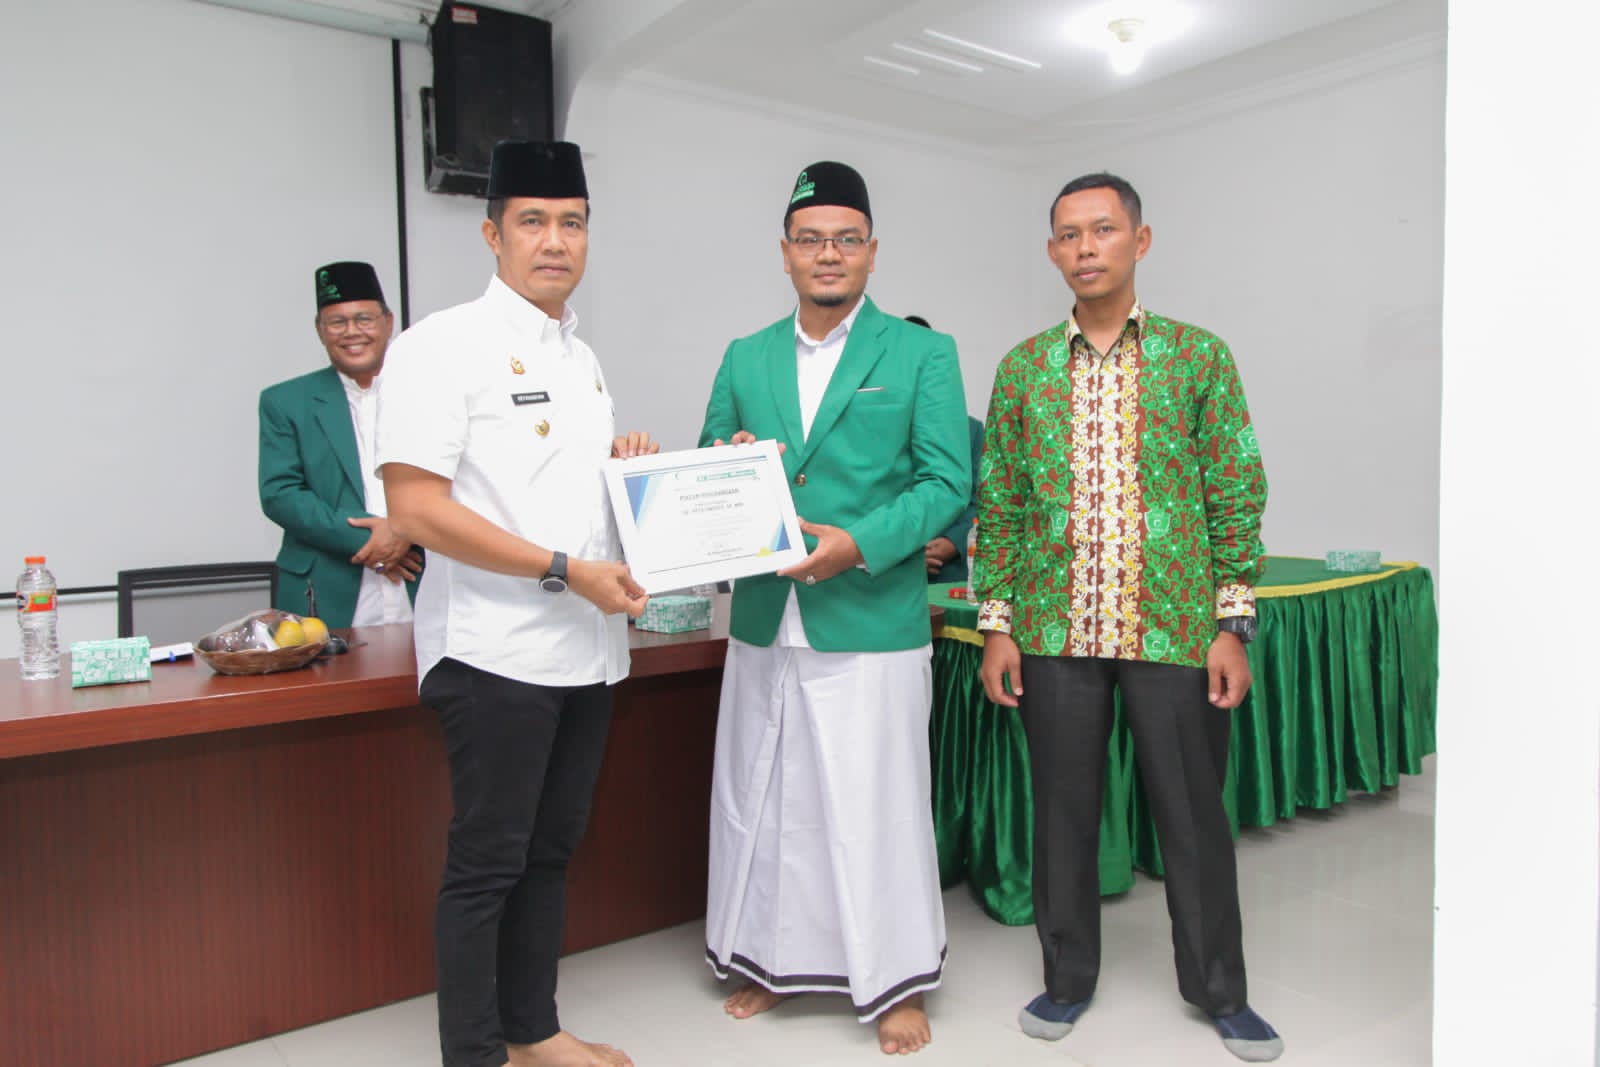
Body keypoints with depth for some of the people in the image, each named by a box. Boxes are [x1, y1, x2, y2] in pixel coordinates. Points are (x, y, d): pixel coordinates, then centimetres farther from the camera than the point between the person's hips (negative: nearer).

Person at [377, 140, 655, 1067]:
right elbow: (417, 509, -17)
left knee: (551, 850, 18)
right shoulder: (445, 343, -10)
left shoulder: (583, 357, 14)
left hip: (589, 645, 8)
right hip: (496, 650, -7)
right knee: (488, 863, 4)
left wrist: (625, 463, 2)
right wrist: (565, 570, -19)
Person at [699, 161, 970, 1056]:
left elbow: (948, 483, -6)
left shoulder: (922, 353, 1)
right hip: (763, 623, 4)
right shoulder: (745, 360, 12)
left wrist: (860, 543, -20)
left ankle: (897, 982, 23)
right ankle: (773, 960, 34)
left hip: (872, 623, -4)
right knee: (761, 803, 14)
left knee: (876, 809, 4)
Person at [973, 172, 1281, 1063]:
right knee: (1064, 811, 11)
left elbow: (1236, 499, 1)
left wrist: (1234, 627, -5)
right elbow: (1000, 506, 7)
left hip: (1175, 630, -1)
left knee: (1194, 815, 10)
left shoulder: (1200, 355, 2)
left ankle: (1219, 989, 31)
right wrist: (998, 626, 1)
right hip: (1057, 633, 2)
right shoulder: (1022, 368, 7)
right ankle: (1070, 977, 31)